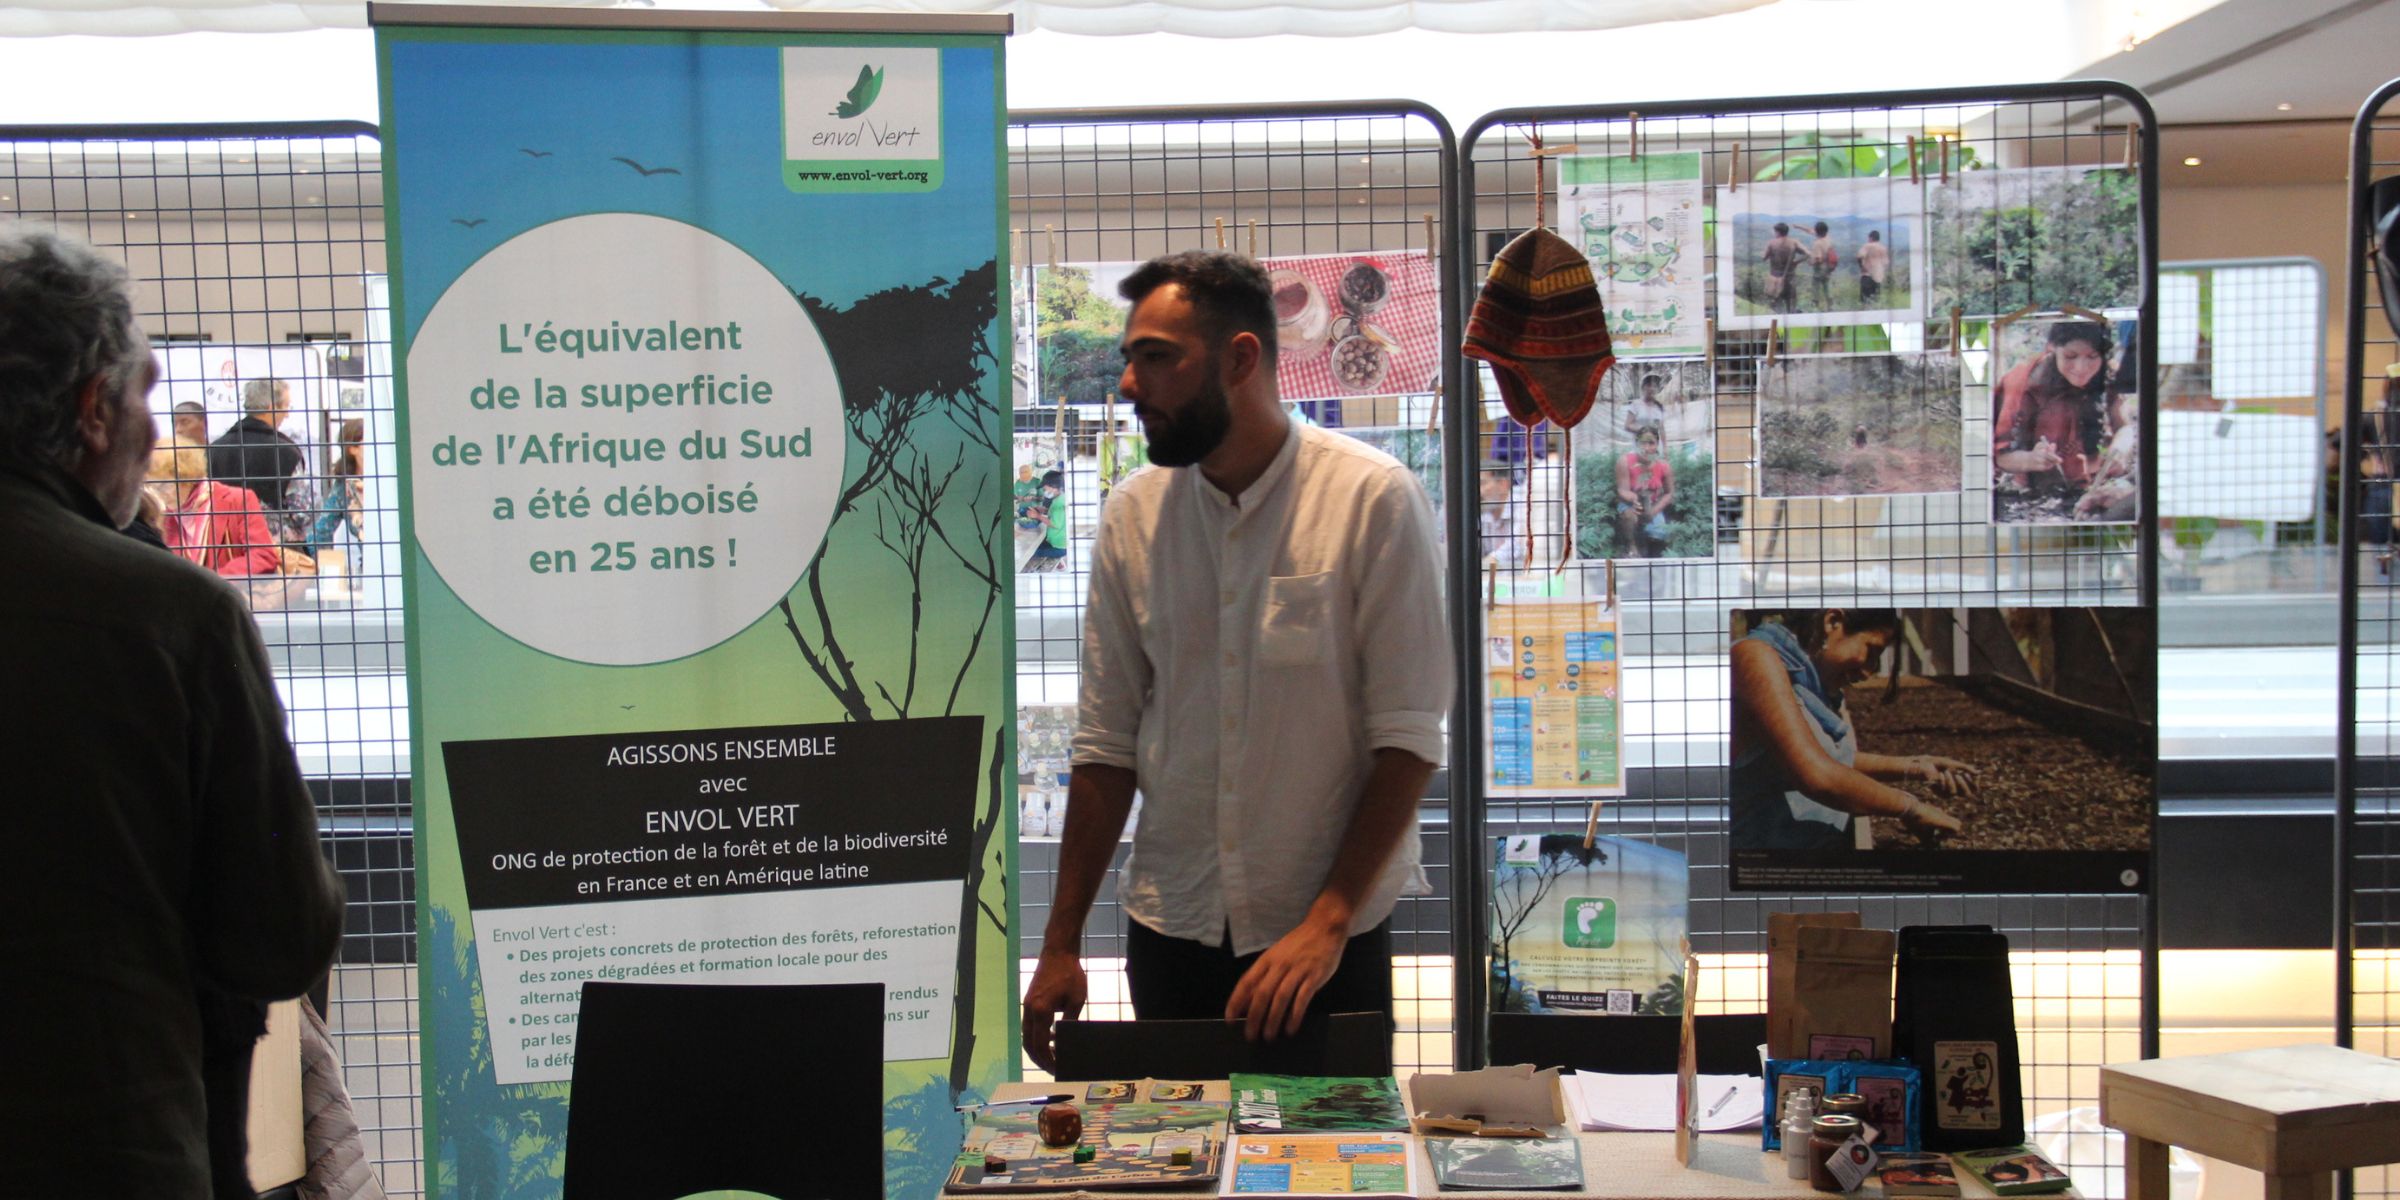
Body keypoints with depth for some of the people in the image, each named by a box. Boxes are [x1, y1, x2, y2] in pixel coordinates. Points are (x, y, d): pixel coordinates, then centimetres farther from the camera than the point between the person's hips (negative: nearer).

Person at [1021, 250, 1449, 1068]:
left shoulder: (1375, 499, -9)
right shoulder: (1132, 515, 2)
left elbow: (1408, 738, -11)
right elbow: (1107, 740, 5)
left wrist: (1327, 921, -16)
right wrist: (1061, 943, 3)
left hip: (1327, 936, -3)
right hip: (1171, 931, 3)